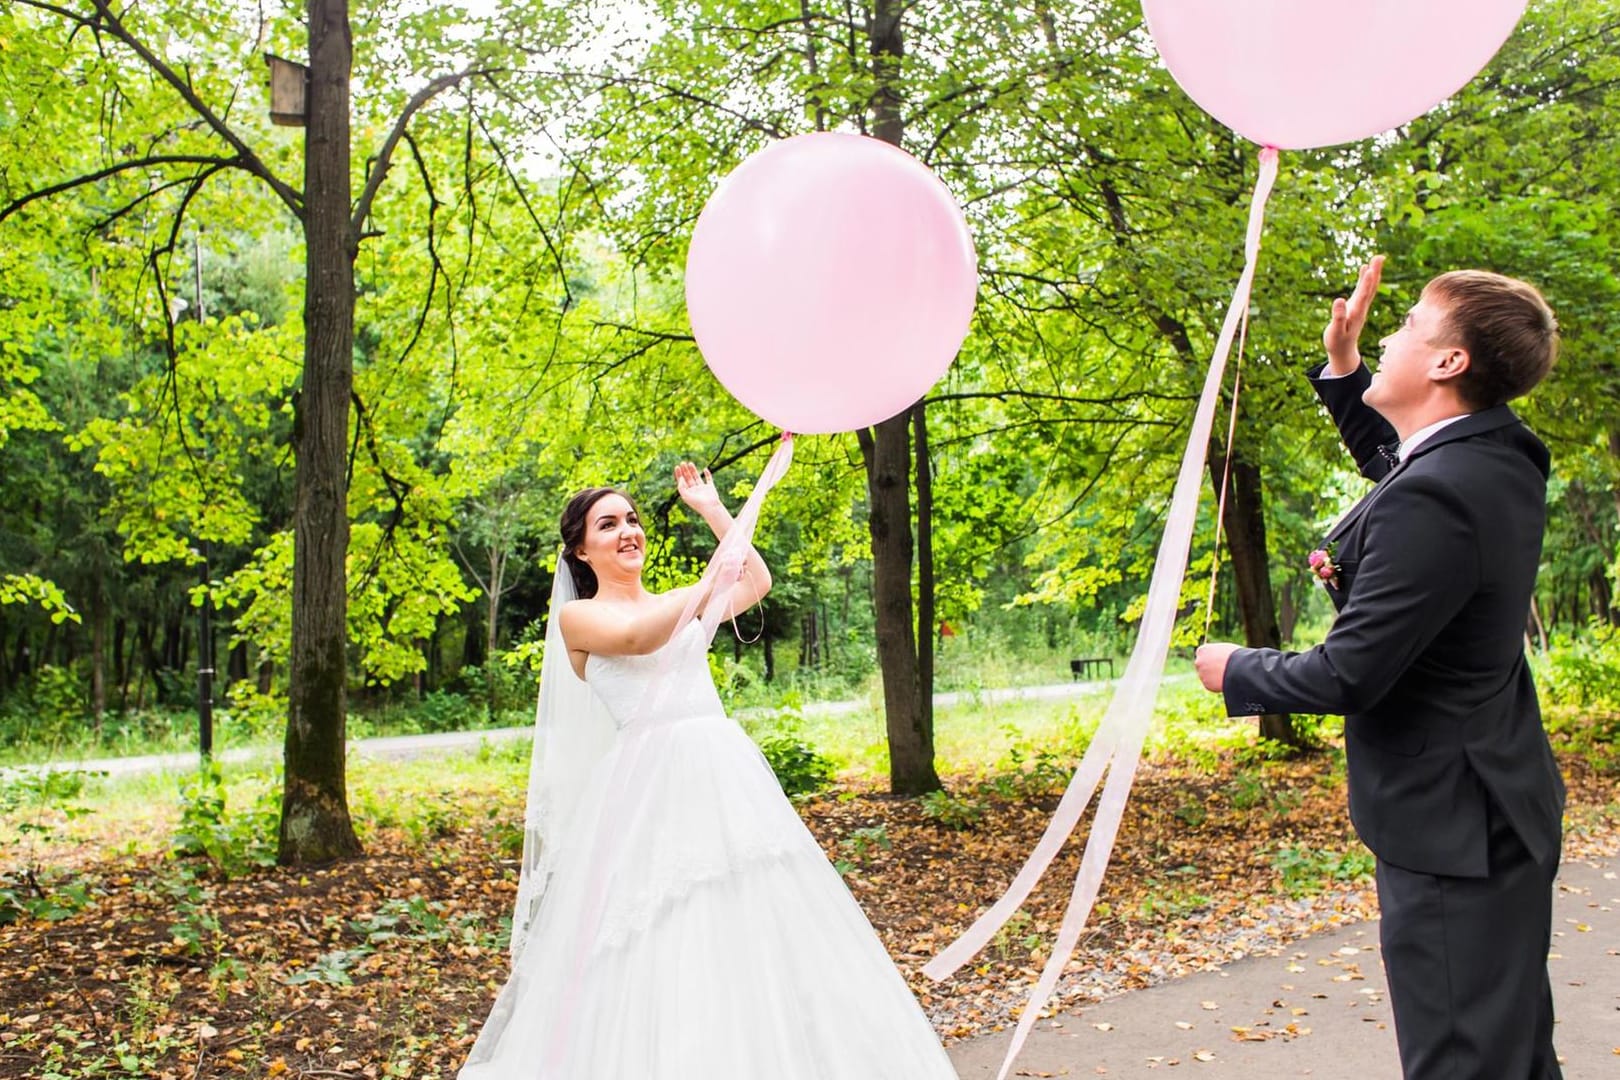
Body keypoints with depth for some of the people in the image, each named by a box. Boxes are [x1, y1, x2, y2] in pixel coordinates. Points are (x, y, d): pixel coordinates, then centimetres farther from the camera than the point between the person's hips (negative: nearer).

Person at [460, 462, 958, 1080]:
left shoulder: (677, 604, 20)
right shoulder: (578, 616, 3)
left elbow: (758, 582, 17)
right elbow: (635, 638, -16)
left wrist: (710, 508, 20)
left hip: (727, 772, 6)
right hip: (652, 782, -6)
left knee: (753, 929, 7)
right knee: (662, 953, -5)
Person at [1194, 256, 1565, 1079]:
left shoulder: (1432, 498, -28)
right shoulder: (1499, 457, 1)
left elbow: (1348, 675, -26)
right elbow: (1390, 461, 25)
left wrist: (1234, 671, -8)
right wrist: (1341, 364, 14)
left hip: (1449, 826, -10)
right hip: (1493, 810, 10)